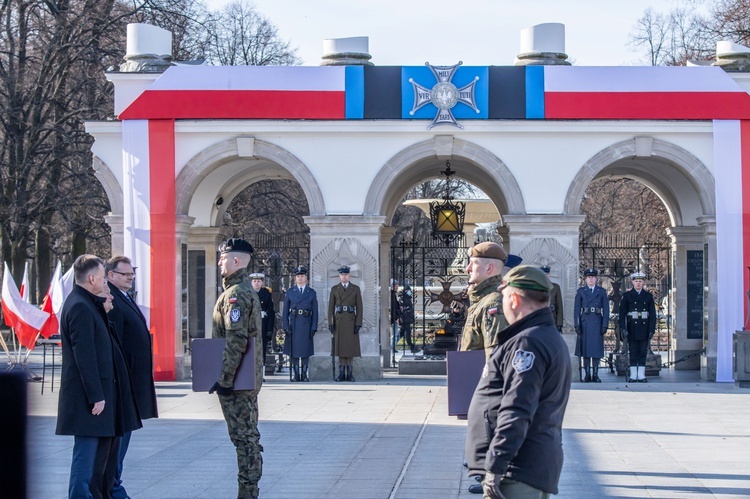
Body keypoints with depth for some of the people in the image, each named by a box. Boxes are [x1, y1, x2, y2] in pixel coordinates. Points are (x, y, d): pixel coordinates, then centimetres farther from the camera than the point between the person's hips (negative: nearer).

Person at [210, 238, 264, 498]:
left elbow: (236, 340, -25)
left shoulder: (236, 294, -17)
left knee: (243, 438, -6)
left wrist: (225, 379, -22)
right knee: (248, 436, 14)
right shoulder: (248, 290, 15)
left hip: (237, 381, -10)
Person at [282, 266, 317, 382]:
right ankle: (296, 375, 6)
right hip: (293, 324, 0)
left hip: (306, 324, 0)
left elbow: (315, 312, 5)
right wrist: (285, 327, -5)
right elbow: (285, 311, 5)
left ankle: (304, 375, 7)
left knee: (306, 351, 2)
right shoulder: (290, 292, 7)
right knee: (293, 350, 1)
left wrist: (314, 328, -3)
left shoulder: (311, 293, 7)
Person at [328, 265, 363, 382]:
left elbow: (359, 307, 1)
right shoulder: (334, 289, 6)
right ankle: (342, 374, 3)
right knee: (340, 347, 1)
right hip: (338, 321, 1)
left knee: (350, 346, 0)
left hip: (351, 321, -1)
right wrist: (330, 323, -5)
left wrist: (358, 324, -8)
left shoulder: (356, 289, 3)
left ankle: (349, 373, 5)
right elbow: (331, 307, 4)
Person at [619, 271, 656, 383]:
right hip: (632, 328, -1)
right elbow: (622, 313, 1)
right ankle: (633, 376, 5)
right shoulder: (627, 295, 4)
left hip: (644, 328, 1)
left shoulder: (648, 296, 9)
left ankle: (641, 375, 6)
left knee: (643, 353, 3)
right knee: (633, 353, 1)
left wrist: (652, 330, -2)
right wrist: (623, 328, -8)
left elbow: (652, 314, 6)